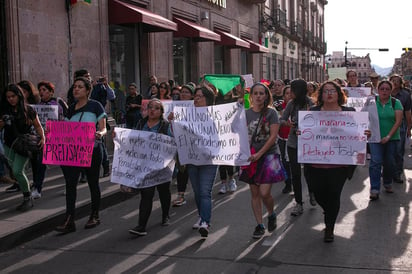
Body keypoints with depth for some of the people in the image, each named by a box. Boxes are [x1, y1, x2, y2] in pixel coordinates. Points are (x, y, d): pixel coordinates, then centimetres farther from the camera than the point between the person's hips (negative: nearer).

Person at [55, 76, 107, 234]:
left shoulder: (95, 106, -2)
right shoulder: (71, 109, 13)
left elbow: (103, 128, -7)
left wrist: (100, 133, -29)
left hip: (92, 149, -4)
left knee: (93, 183, 8)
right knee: (70, 183, -7)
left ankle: (95, 216, 24)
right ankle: (69, 221, -7)